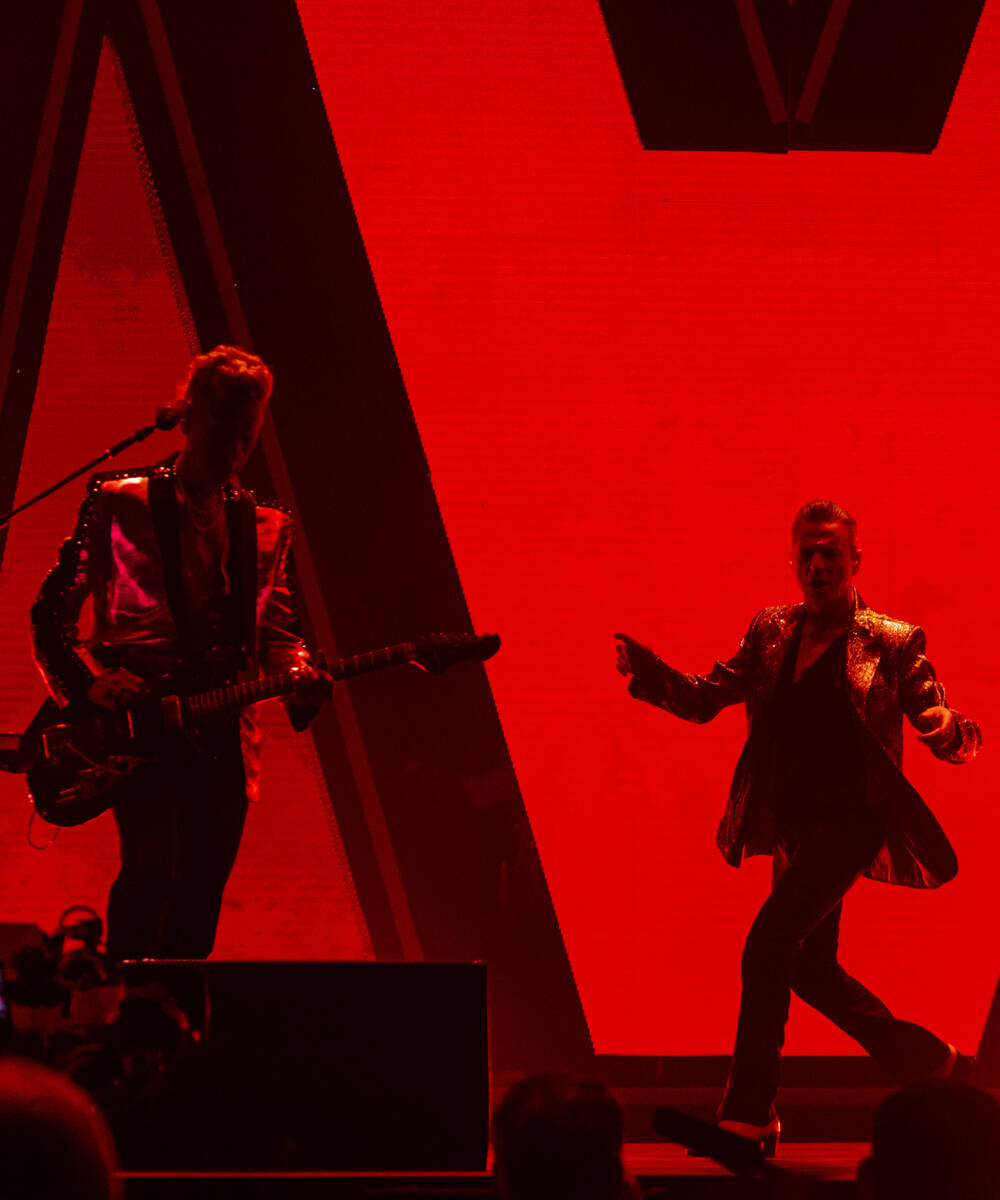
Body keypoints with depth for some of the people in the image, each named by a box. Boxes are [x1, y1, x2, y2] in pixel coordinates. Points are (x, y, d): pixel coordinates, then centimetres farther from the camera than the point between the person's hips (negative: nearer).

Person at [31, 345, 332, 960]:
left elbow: (277, 631, 17)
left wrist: (300, 676, -6)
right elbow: (52, 610, 5)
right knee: (151, 866, -22)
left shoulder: (267, 527, 18)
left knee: (201, 896, 1)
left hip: (223, 734, 4)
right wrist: (91, 682, -10)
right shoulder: (118, 503, 5)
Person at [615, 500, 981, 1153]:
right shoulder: (772, 632, 10)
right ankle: (935, 1063, 31)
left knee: (768, 944, -18)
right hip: (795, 825, 7)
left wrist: (955, 731, -30)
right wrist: (651, 671, -10)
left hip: (851, 820, -7)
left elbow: (949, 739, -5)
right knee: (809, 965, 13)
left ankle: (748, 1117, -14)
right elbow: (707, 697, 9)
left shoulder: (892, 642, -4)